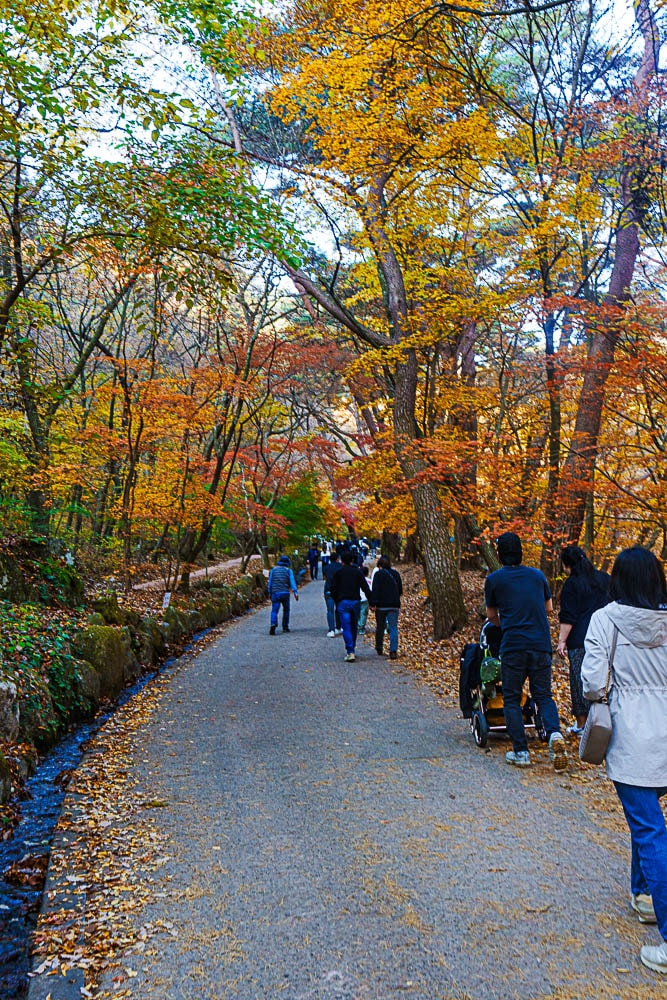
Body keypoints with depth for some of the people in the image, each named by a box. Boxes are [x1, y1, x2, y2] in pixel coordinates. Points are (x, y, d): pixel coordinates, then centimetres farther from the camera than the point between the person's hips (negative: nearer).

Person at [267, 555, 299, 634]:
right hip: (285, 593, -1)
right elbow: (292, 581, -8)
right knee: (286, 610, 18)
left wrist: (269, 593, 16)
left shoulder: (274, 569, 11)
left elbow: (270, 582, 10)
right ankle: (285, 627, 21)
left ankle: (273, 624, -28)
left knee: (274, 611, -4)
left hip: (275, 593, 1)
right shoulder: (288, 570, 4)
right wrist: (295, 592, -15)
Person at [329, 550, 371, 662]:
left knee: (346, 628, -5)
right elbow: (366, 588, 0)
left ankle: (350, 652, -17)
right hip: (355, 602, 2)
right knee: (354, 627, 15)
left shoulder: (338, 572, 1)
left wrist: (336, 600, 13)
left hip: (342, 603, -2)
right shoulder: (358, 572, 4)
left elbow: (332, 588, -2)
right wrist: (371, 602, 3)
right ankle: (351, 650, 24)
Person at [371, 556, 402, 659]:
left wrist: (373, 603, -13)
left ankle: (379, 649, 25)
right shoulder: (396, 574, 10)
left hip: (381, 605, -2)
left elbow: (375, 590, -13)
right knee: (393, 627, -1)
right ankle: (393, 651, -11)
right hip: (394, 605, 2)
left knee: (380, 627, 13)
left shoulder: (378, 574, -4)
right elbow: (400, 590, 17)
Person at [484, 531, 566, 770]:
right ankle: (554, 733, -13)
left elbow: (491, 615, 13)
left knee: (512, 699, 8)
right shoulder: (538, 575, 9)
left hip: (513, 645, -3)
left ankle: (520, 752, 5)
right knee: (543, 695, 12)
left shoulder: (494, 579, 1)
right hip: (541, 645, 3)